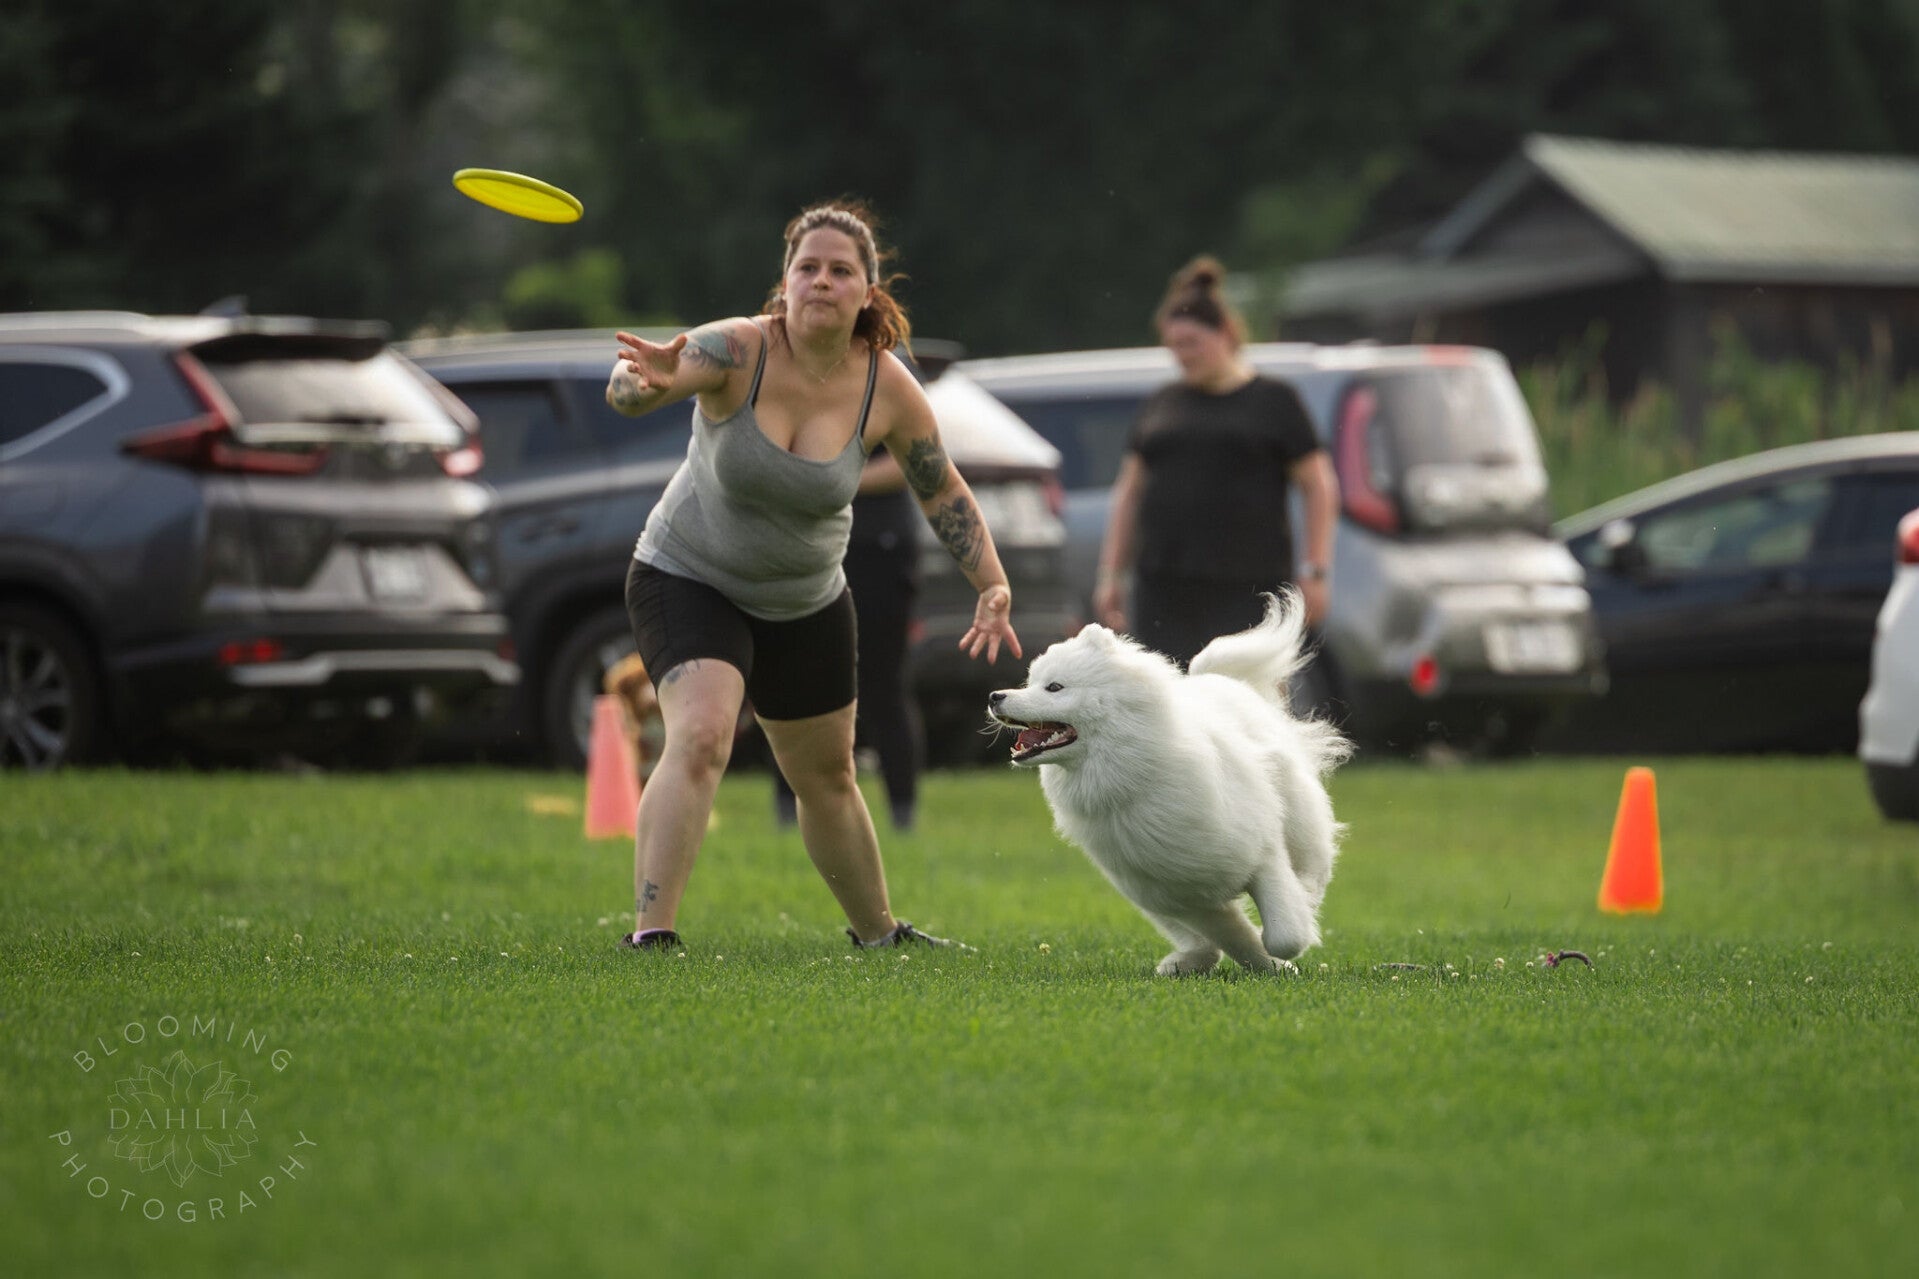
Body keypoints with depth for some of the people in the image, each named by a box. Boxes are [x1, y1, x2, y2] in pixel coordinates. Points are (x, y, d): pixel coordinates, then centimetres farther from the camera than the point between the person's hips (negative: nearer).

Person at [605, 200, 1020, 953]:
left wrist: (992, 588, -10)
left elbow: (943, 494, -1)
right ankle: (650, 934, -31)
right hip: (689, 580, -4)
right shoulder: (737, 351, -26)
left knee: (826, 777, 19)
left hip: (807, 602, 4)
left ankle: (876, 932, 41)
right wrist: (649, 381, -66)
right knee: (700, 735, -29)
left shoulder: (887, 389, -16)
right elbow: (626, 393, -42)